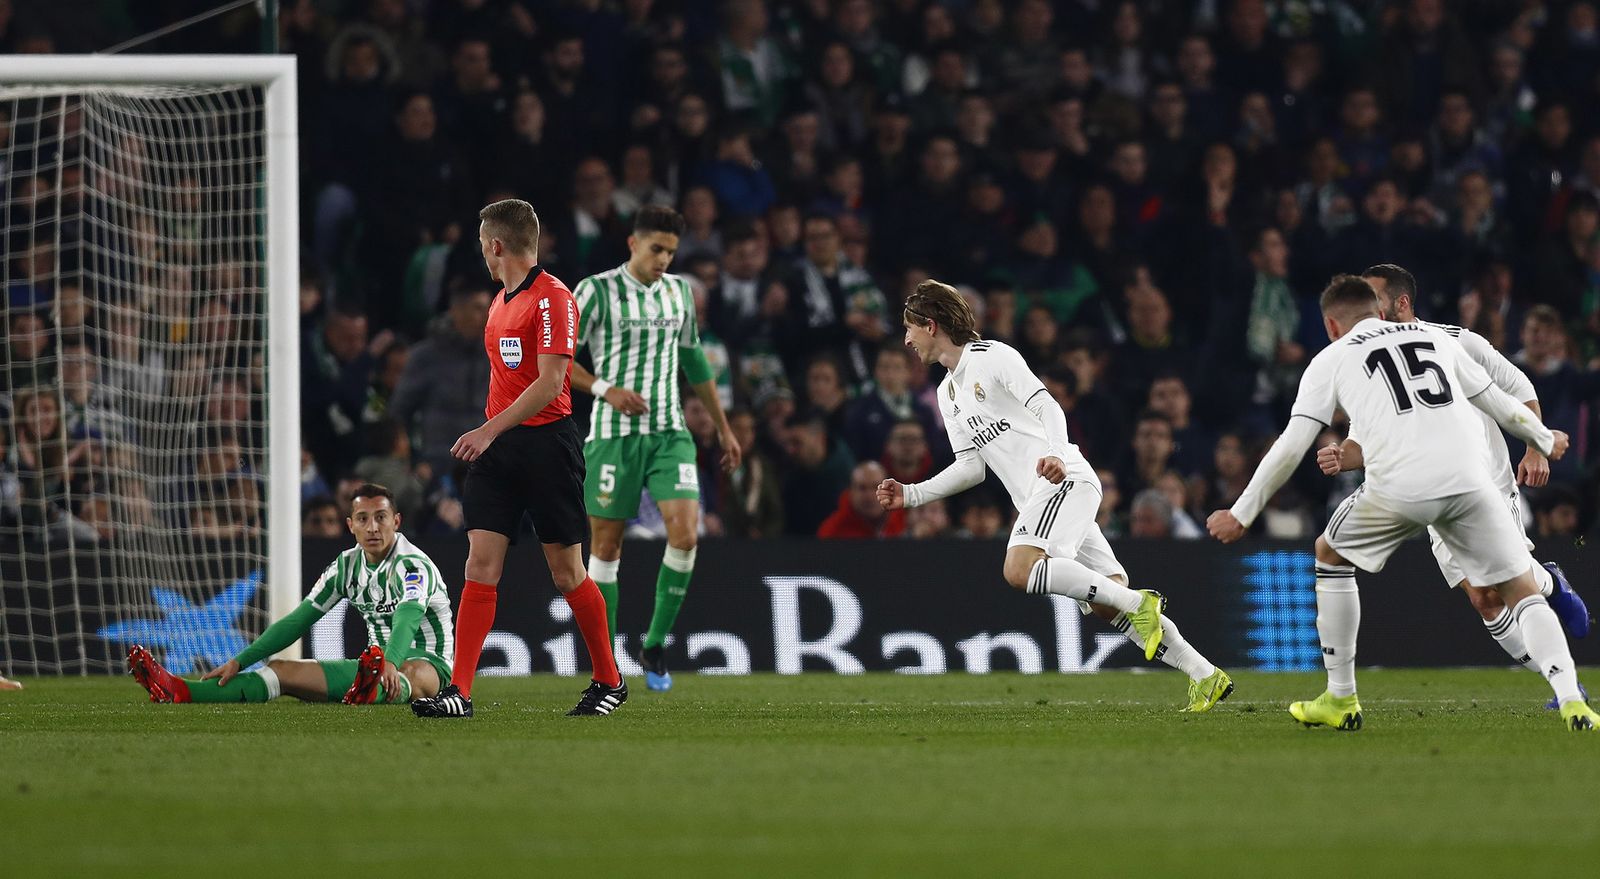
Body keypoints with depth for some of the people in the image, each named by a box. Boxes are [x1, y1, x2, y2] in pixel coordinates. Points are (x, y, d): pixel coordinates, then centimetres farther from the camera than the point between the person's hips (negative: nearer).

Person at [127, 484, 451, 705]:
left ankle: (371, 693, -82)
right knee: (281, 669, -7)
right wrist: (238, 662, 0)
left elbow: (408, 617, -38)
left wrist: (390, 664, -59)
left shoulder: (413, 565, -17)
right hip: (376, 661, 7)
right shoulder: (347, 566, 6)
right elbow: (297, 621, 8)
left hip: (427, 663, -7)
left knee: (414, 675, -45)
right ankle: (179, 691, -23)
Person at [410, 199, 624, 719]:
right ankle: (459, 691, -10)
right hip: (497, 447, 7)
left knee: (566, 572, 1)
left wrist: (489, 430, -23)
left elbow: (549, 383, -19)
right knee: (481, 564, -4)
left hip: (546, 440, -7)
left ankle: (608, 681, 18)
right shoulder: (500, 302, 16)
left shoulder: (553, 299, -12)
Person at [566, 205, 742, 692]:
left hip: (669, 432, 4)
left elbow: (694, 361, 22)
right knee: (606, 543, -1)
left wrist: (723, 428, 25)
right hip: (613, 433, -4)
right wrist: (606, 389, -18)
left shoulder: (679, 290, 11)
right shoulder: (597, 290, -4)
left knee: (685, 531, -14)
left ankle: (656, 644, 0)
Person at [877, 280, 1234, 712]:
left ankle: (1138, 602, -23)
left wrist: (1056, 454, -32)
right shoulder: (948, 393, 22)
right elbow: (971, 466, 23)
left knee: (1020, 568, -29)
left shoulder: (992, 356, -4)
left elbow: (1046, 406, -14)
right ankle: (1205, 676, 2)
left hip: (1065, 480, -8)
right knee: (1108, 605, 0)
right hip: (1038, 498, 8)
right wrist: (911, 495, 15)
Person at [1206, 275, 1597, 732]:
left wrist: (1241, 514, 17)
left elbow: (1290, 448, 9)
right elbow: (1495, 401, 33)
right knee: (1523, 591, 12)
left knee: (1330, 554, 25)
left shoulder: (1331, 360, 16)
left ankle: (1340, 699, 25)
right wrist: (1544, 440, 51)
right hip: (1468, 480, 2)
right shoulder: (1434, 336, 26)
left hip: (1398, 488, -2)